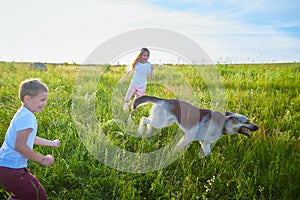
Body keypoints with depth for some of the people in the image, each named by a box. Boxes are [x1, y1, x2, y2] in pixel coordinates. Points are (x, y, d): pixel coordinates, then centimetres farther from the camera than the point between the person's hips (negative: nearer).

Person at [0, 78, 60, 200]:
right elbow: (20, 146, -28)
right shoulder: (27, 117, -21)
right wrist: (42, 159, -18)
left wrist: (51, 143, 31)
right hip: (11, 170, -10)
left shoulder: (22, 114, 12)